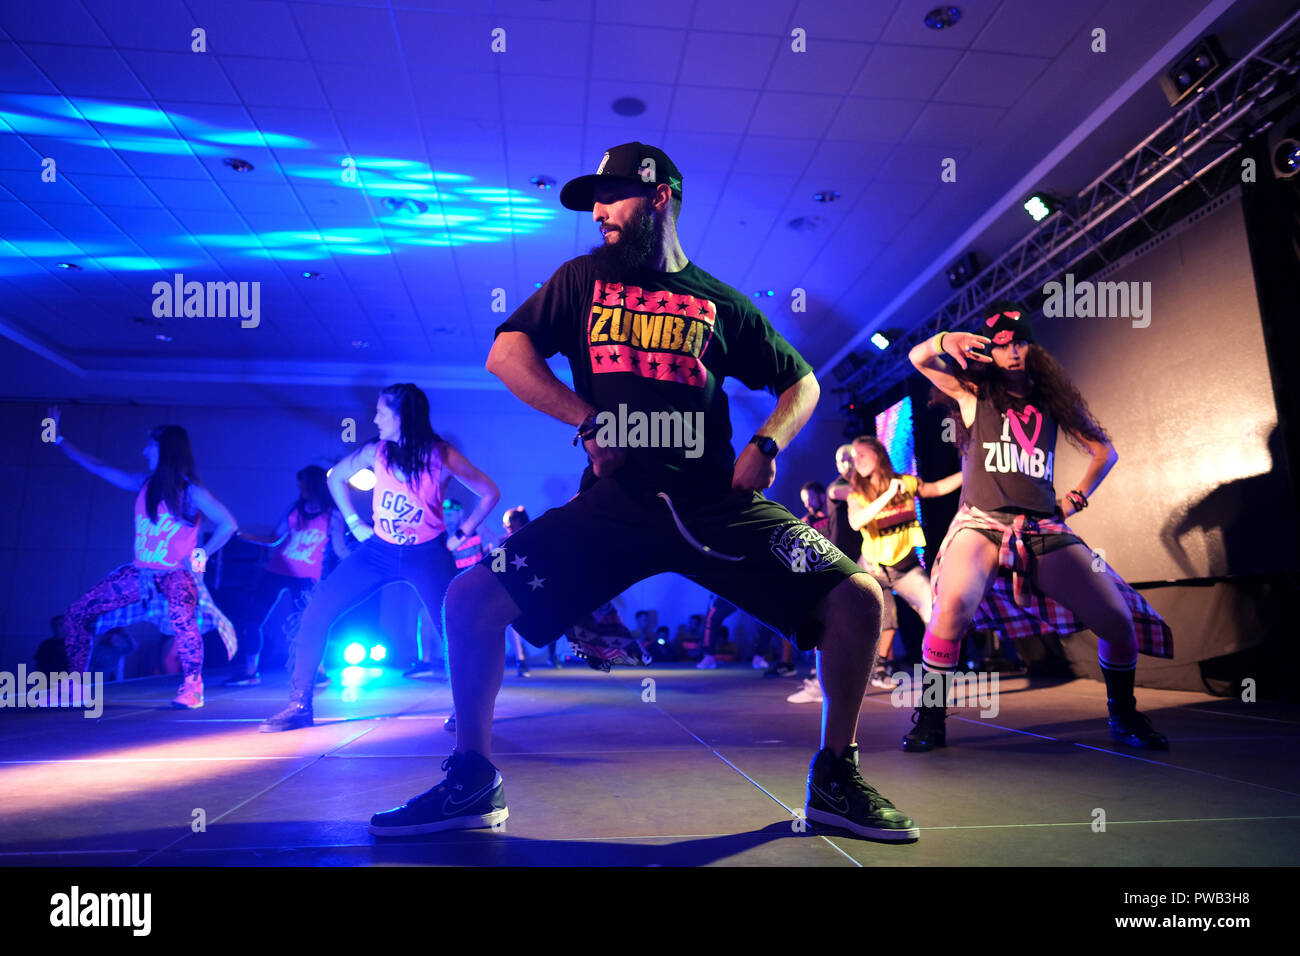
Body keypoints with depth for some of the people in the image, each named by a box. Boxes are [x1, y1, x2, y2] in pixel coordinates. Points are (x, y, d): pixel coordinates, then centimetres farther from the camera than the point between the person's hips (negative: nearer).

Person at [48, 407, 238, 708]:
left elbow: (228, 524, -11)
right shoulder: (144, 484, 8)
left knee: (181, 616, -38)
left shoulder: (190, 491, -9)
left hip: (175, 574, -7)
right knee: (77, 613, 4)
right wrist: (58, 438, 20)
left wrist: (200, 555, -14)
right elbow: (98, 467, 16)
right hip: (140, 573, 7)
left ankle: (192, 687, -23)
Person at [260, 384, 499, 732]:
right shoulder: (376, 451, -4)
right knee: (316, 614, -5)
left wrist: (460, 534, -6)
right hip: (378, 550, 3)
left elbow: (489, 493, -5)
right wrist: (355, 524, 7)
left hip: (427, 555, -3)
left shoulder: (442, 456, -13)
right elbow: (336, 477, 14)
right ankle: (299, 705, 7)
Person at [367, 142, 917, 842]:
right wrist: (589, 423, -6)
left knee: (857, 600, -14)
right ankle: (473, 780, 9)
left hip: (717, 502, 0)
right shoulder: (582, 278, 14)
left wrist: (766, 445, -2)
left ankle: (835, 779, 9)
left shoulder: (720, 302, 12)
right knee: (471, 600, -13)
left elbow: (801, 382, 18)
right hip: (614, 500, 1)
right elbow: (506, 354, 5)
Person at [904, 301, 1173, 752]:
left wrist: (1075, 500, 12)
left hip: (1045, 530, 4)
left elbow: (1104, 451, 24)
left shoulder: (1051, 400, 16)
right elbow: (918, 358, 0)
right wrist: (945, 342, -21)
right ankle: (929, 719, -15)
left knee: (1119, 620, -7)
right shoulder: (974, 396, 10)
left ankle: (1124, 716, 21)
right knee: (954, 605, -32)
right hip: (982, 525, -3)